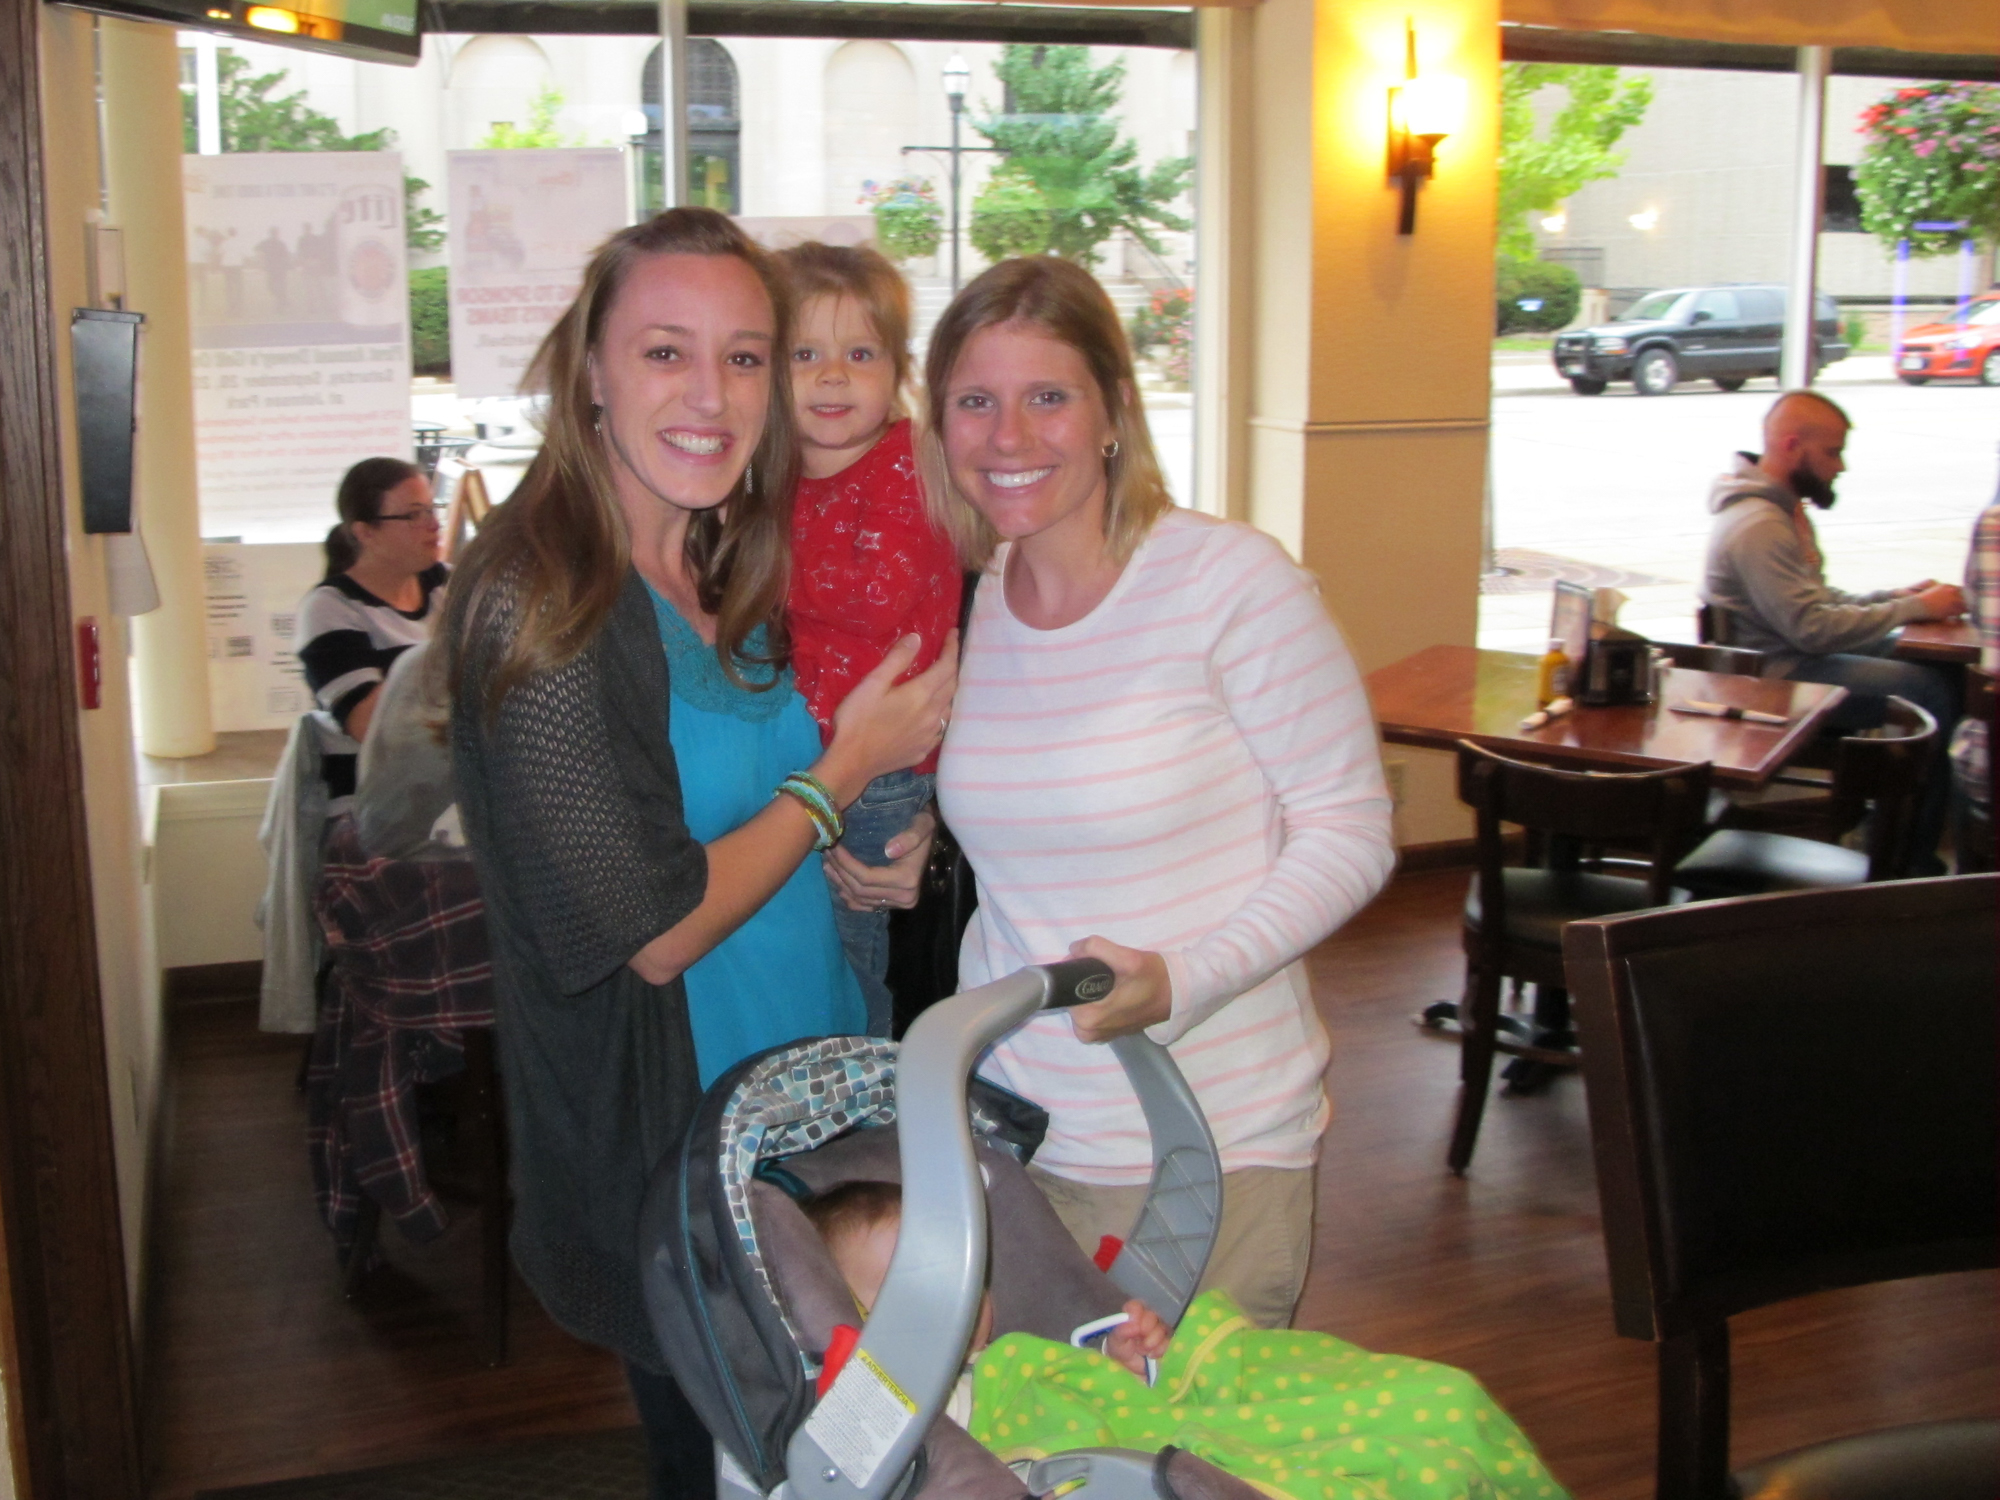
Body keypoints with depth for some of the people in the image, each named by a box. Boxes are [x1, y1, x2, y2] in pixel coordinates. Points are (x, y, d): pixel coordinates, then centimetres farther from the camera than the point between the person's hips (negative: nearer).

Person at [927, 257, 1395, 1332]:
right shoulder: (965, 609, 5)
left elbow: (1350, 829, -10)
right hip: (1009, 1133, 5)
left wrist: (1183, 981, -21)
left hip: (1210, 1150, -4)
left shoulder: (1232, 580, -12)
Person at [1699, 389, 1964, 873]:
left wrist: (1897, 596, 4)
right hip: (1775, 678, -11)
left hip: (1795, 655, 11)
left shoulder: (1783, 507, 12)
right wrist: (1914, 609, -15)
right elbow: (1814, 628, -24)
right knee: (1930, 691, -18)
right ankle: (1911, 857, -7)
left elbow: (1819, 598, 19)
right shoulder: (1757, 526, -22)